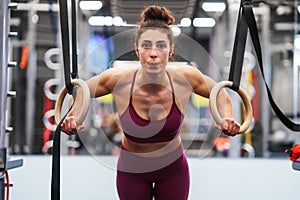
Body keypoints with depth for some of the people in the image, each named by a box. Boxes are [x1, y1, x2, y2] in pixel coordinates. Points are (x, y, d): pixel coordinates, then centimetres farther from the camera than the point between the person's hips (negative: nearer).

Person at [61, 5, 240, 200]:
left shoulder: (186, 77, -24)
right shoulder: (118, 79, -26)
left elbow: (220, 93, -4)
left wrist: (227, 118, -23)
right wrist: (73, 116, -24)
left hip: (173, 168, 1)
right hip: (131, 169, 0)